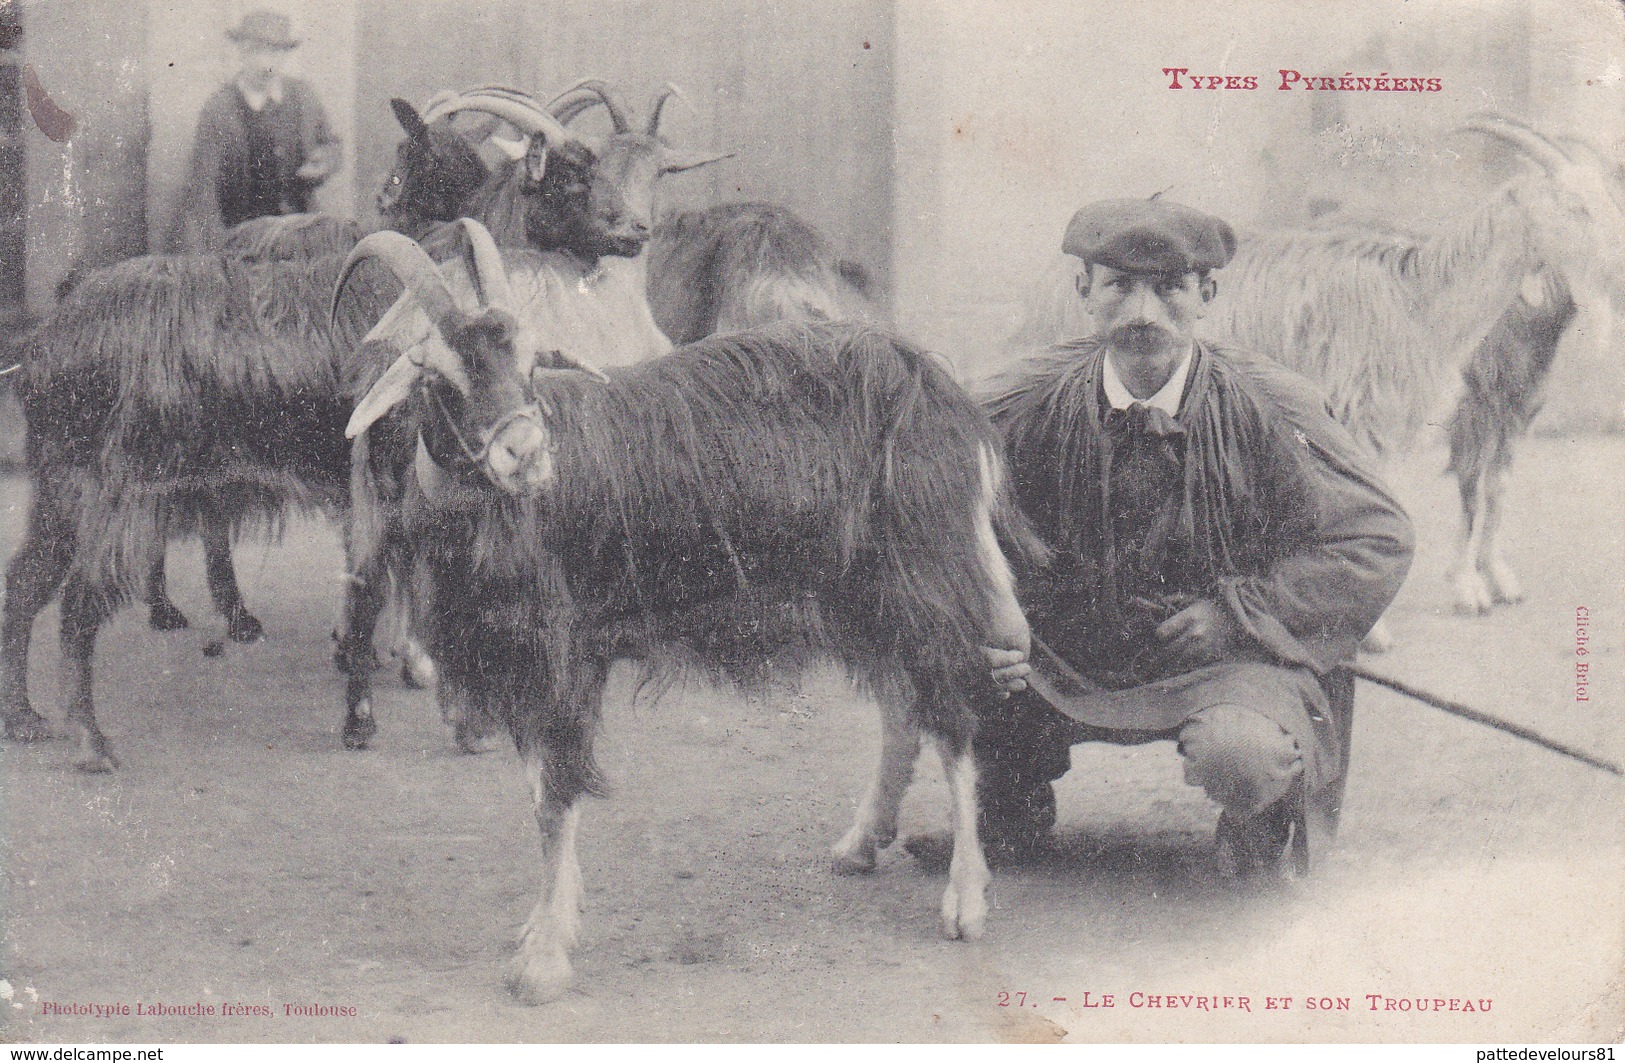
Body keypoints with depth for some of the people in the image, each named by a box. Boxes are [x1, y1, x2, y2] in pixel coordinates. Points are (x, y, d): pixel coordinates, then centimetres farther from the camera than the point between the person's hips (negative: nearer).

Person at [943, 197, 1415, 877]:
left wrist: (1238, 613, -16)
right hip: (1067, 661, 3)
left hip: (1227, 664, -3)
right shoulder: (1031, 406, -9)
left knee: (1242, 756, -36)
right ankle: (1013, 784, 14)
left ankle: (1256, 822, 5)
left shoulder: (1266, 410, -14)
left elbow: (1378, 540, -8)